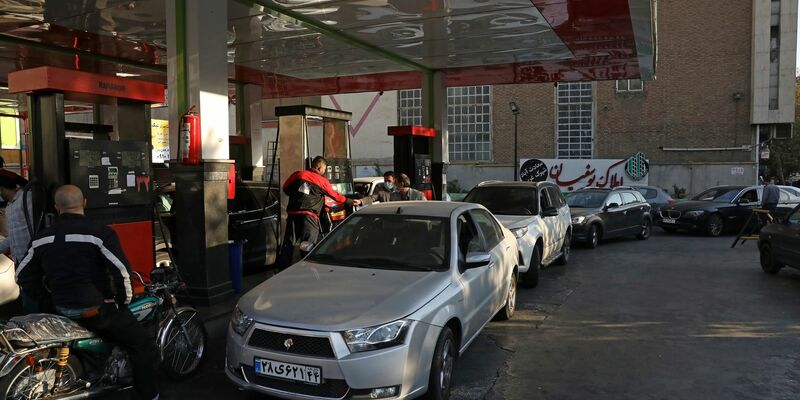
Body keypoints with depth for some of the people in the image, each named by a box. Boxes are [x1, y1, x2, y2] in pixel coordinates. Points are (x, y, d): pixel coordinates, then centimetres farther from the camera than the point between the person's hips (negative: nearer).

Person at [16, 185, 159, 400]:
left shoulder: (41, 238, 3)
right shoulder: (99, 232, -16)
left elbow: (23, 277, 13)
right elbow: (122, 270, -20)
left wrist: (52, 296, 20)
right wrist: (125, 300, -5)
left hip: (62, 310, 7)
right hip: (96, 309, -7)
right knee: (142, 344, 3)